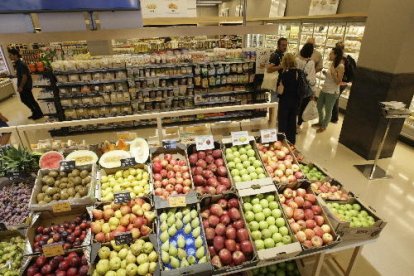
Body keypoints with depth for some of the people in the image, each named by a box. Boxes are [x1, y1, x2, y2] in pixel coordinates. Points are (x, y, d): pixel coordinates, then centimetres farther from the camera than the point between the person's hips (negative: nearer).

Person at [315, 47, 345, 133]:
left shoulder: (340, 66, -17)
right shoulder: (332, 64, 6)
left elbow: (338, 82, -18)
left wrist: (333, 72, -28)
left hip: (332, 92, -8)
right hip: (324, 90, 8)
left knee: (328, 110, 5)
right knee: (319, 106, 19)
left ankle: (324, 126, 23)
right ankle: (320, 122, 39)